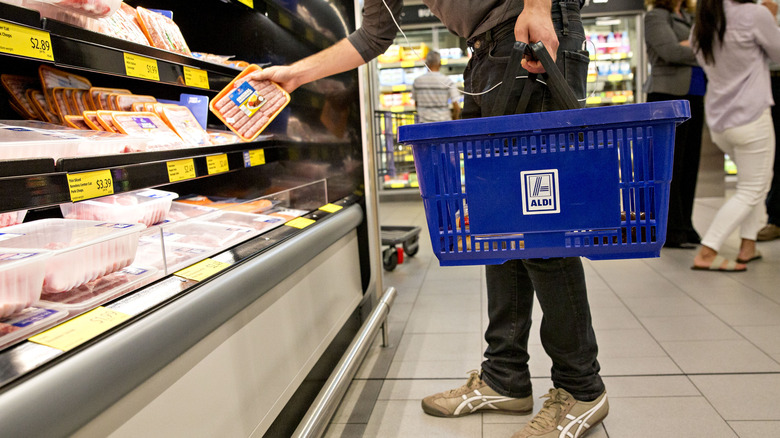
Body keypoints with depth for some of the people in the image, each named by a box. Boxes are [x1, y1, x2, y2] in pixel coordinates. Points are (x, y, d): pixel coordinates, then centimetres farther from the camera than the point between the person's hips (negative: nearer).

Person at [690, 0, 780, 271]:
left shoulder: (700, 25, 6)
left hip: (718, 121, 7)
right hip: (750, 118, -7)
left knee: (758, 180, 21)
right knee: (750, 192, 1)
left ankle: (747, 247, 19)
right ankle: (706, 254, -7)